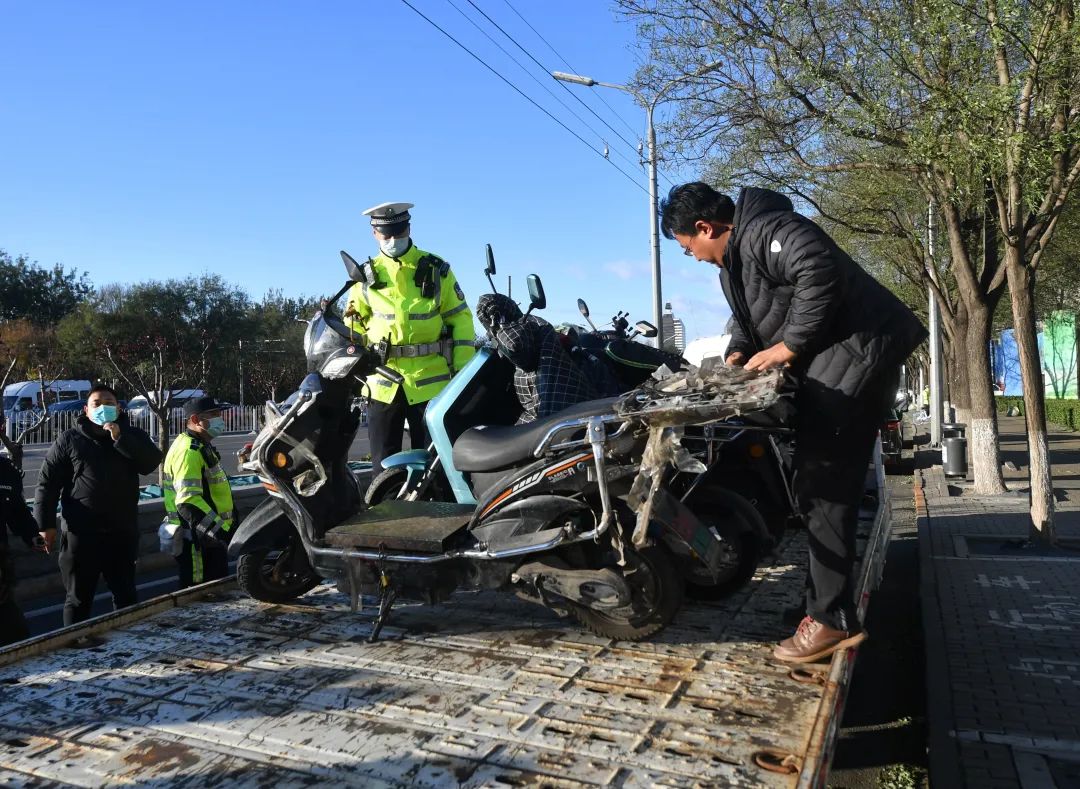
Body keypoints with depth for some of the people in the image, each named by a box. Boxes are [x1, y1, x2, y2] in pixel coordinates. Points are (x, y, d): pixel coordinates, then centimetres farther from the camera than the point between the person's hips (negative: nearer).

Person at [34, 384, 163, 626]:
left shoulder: (132, 436, 7)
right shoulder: (69, 440, 3)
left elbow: (152, 462, -11)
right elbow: (47, 483, 2)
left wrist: (120, 439, -18)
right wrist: (45, 524, -3)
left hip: (123, 532, 2)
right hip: (81, 533, -1)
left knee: (126, 595, 11)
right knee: (78, 599, 8)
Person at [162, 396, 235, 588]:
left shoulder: (202, 446, 17)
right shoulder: (189, 450, -18)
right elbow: (189, 502, -27)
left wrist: (224, 527, 26)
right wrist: (219, 530, -27)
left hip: (209, 536, 11)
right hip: (196, 542, -11)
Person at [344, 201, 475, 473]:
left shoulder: (436, 270, 3)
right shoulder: (366, 276, 8)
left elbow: (460, 318, 4)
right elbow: (354, 326, 17)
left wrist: (463, 368, -4)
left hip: (430, 381, -2)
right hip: (383, 382, 2)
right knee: (383, 465, 7)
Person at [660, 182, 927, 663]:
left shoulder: (762, 229, -14)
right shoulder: (732, 258, 20)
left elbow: (820, 271, -29)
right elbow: (745, 315, 29)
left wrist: (789, 345, -22)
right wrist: (738, 352, 8)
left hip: (854, 353, -11)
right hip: (826, 368, 11)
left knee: (821, 487, -12)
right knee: (819, 483, 13)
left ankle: (833, 619, -6)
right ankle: (828, 599, 24)